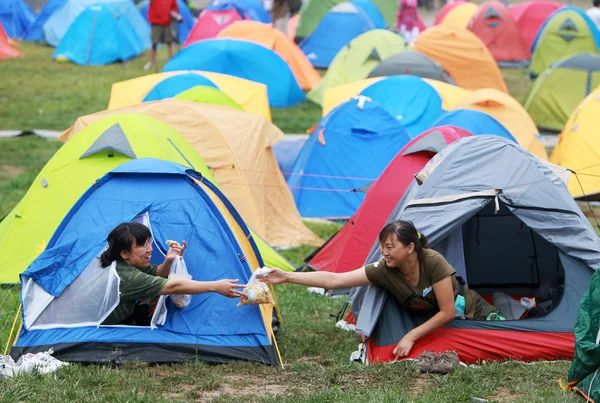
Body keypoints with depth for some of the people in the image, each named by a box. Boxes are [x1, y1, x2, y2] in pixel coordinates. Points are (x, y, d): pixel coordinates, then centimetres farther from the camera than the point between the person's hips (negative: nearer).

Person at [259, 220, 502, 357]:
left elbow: (447, 313, -29)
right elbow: (333, 280, -27)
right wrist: (287, 277, -33)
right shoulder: (383, 271, -23)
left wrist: (411, 336, -28)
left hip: (472, 313, -4)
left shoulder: (433, 262, -35)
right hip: (436, 323, 4)